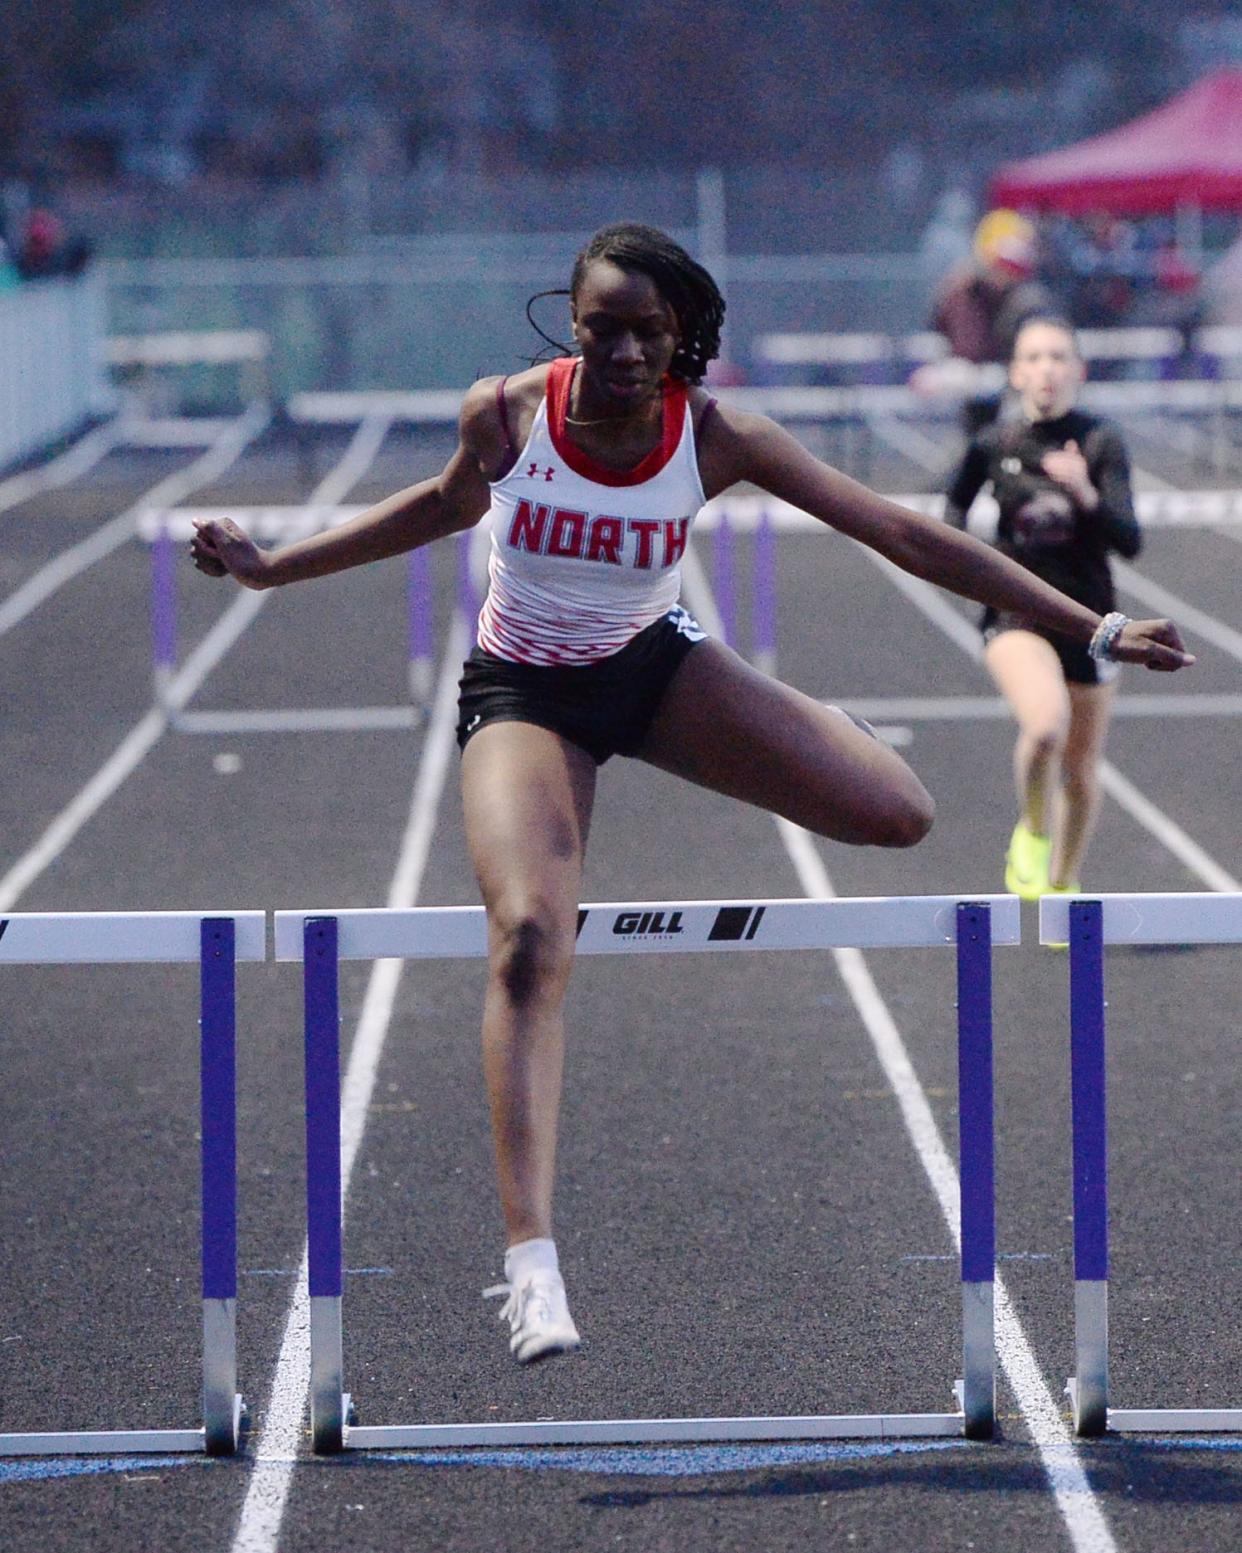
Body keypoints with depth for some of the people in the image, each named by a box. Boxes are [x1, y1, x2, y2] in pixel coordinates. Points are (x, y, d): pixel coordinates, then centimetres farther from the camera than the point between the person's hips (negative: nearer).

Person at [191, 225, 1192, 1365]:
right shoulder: (503, 414, -20)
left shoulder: (717, 437, -20)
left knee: (898, 814, -15)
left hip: (654, 664, 2)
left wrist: (1092, 630, -20)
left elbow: (901, 532, -19)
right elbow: (449, 505, 4)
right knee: (530, 938, -27)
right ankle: (530, 1261, -28)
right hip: (524, 692, -2)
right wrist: (266, 568, 9)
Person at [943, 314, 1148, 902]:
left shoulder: (1101, 442, -8)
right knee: (1045, 724, -30)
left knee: (1081, 767, 12)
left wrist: (1086, 494, -32)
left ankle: (1062, 885, 36)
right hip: (1016, 609, -1)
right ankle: (1032, 832, -2)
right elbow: (957, 500, 17)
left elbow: (1129, 541, -15)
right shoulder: (993, 445, -4)